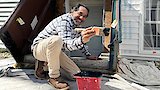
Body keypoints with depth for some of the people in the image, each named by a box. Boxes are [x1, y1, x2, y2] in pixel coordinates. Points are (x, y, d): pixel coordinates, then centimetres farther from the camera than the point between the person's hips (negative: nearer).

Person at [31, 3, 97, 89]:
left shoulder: (76, 25, 7)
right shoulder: (64, 21, -23)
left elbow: (78, 41, 25)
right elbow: (66, 44, -38)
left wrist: (88, 55, 22)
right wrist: (81, 40, -56)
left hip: (56, 50, 8)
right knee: (56, 39, -42)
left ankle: (50, 64, 15)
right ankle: (54, 78, -28)